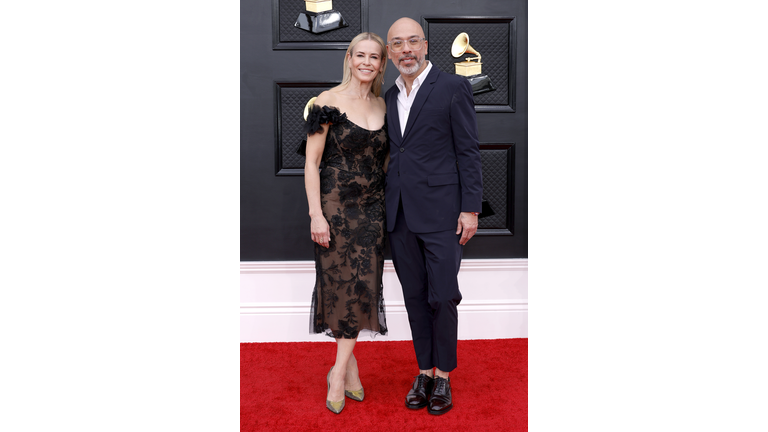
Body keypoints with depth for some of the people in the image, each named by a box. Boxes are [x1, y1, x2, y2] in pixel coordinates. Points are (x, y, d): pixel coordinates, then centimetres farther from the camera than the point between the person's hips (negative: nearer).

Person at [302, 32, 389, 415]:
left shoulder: (383, 106, 9)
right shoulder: (329, 101, -5)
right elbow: (311, 162, -7)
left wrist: (390, 206, 11)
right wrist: (316, 214, -13)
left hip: (371, 207, 4)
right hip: (335, 204, -4)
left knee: (362, 285, 0)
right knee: (340, 283, 2)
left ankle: (339, 371, 11)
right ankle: (349, 364, 18)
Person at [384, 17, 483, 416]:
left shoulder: (453, 88, -2)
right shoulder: (389, 97, 15)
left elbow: (468, 152, -5)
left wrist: (470, 209, -11)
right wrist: (385, 210, 14)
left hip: (440, 212, -5)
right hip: (400, 215, 5)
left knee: (442, 297, 0)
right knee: (415, 296, 11)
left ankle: (442, 375, 16)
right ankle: (424, 372, 23)